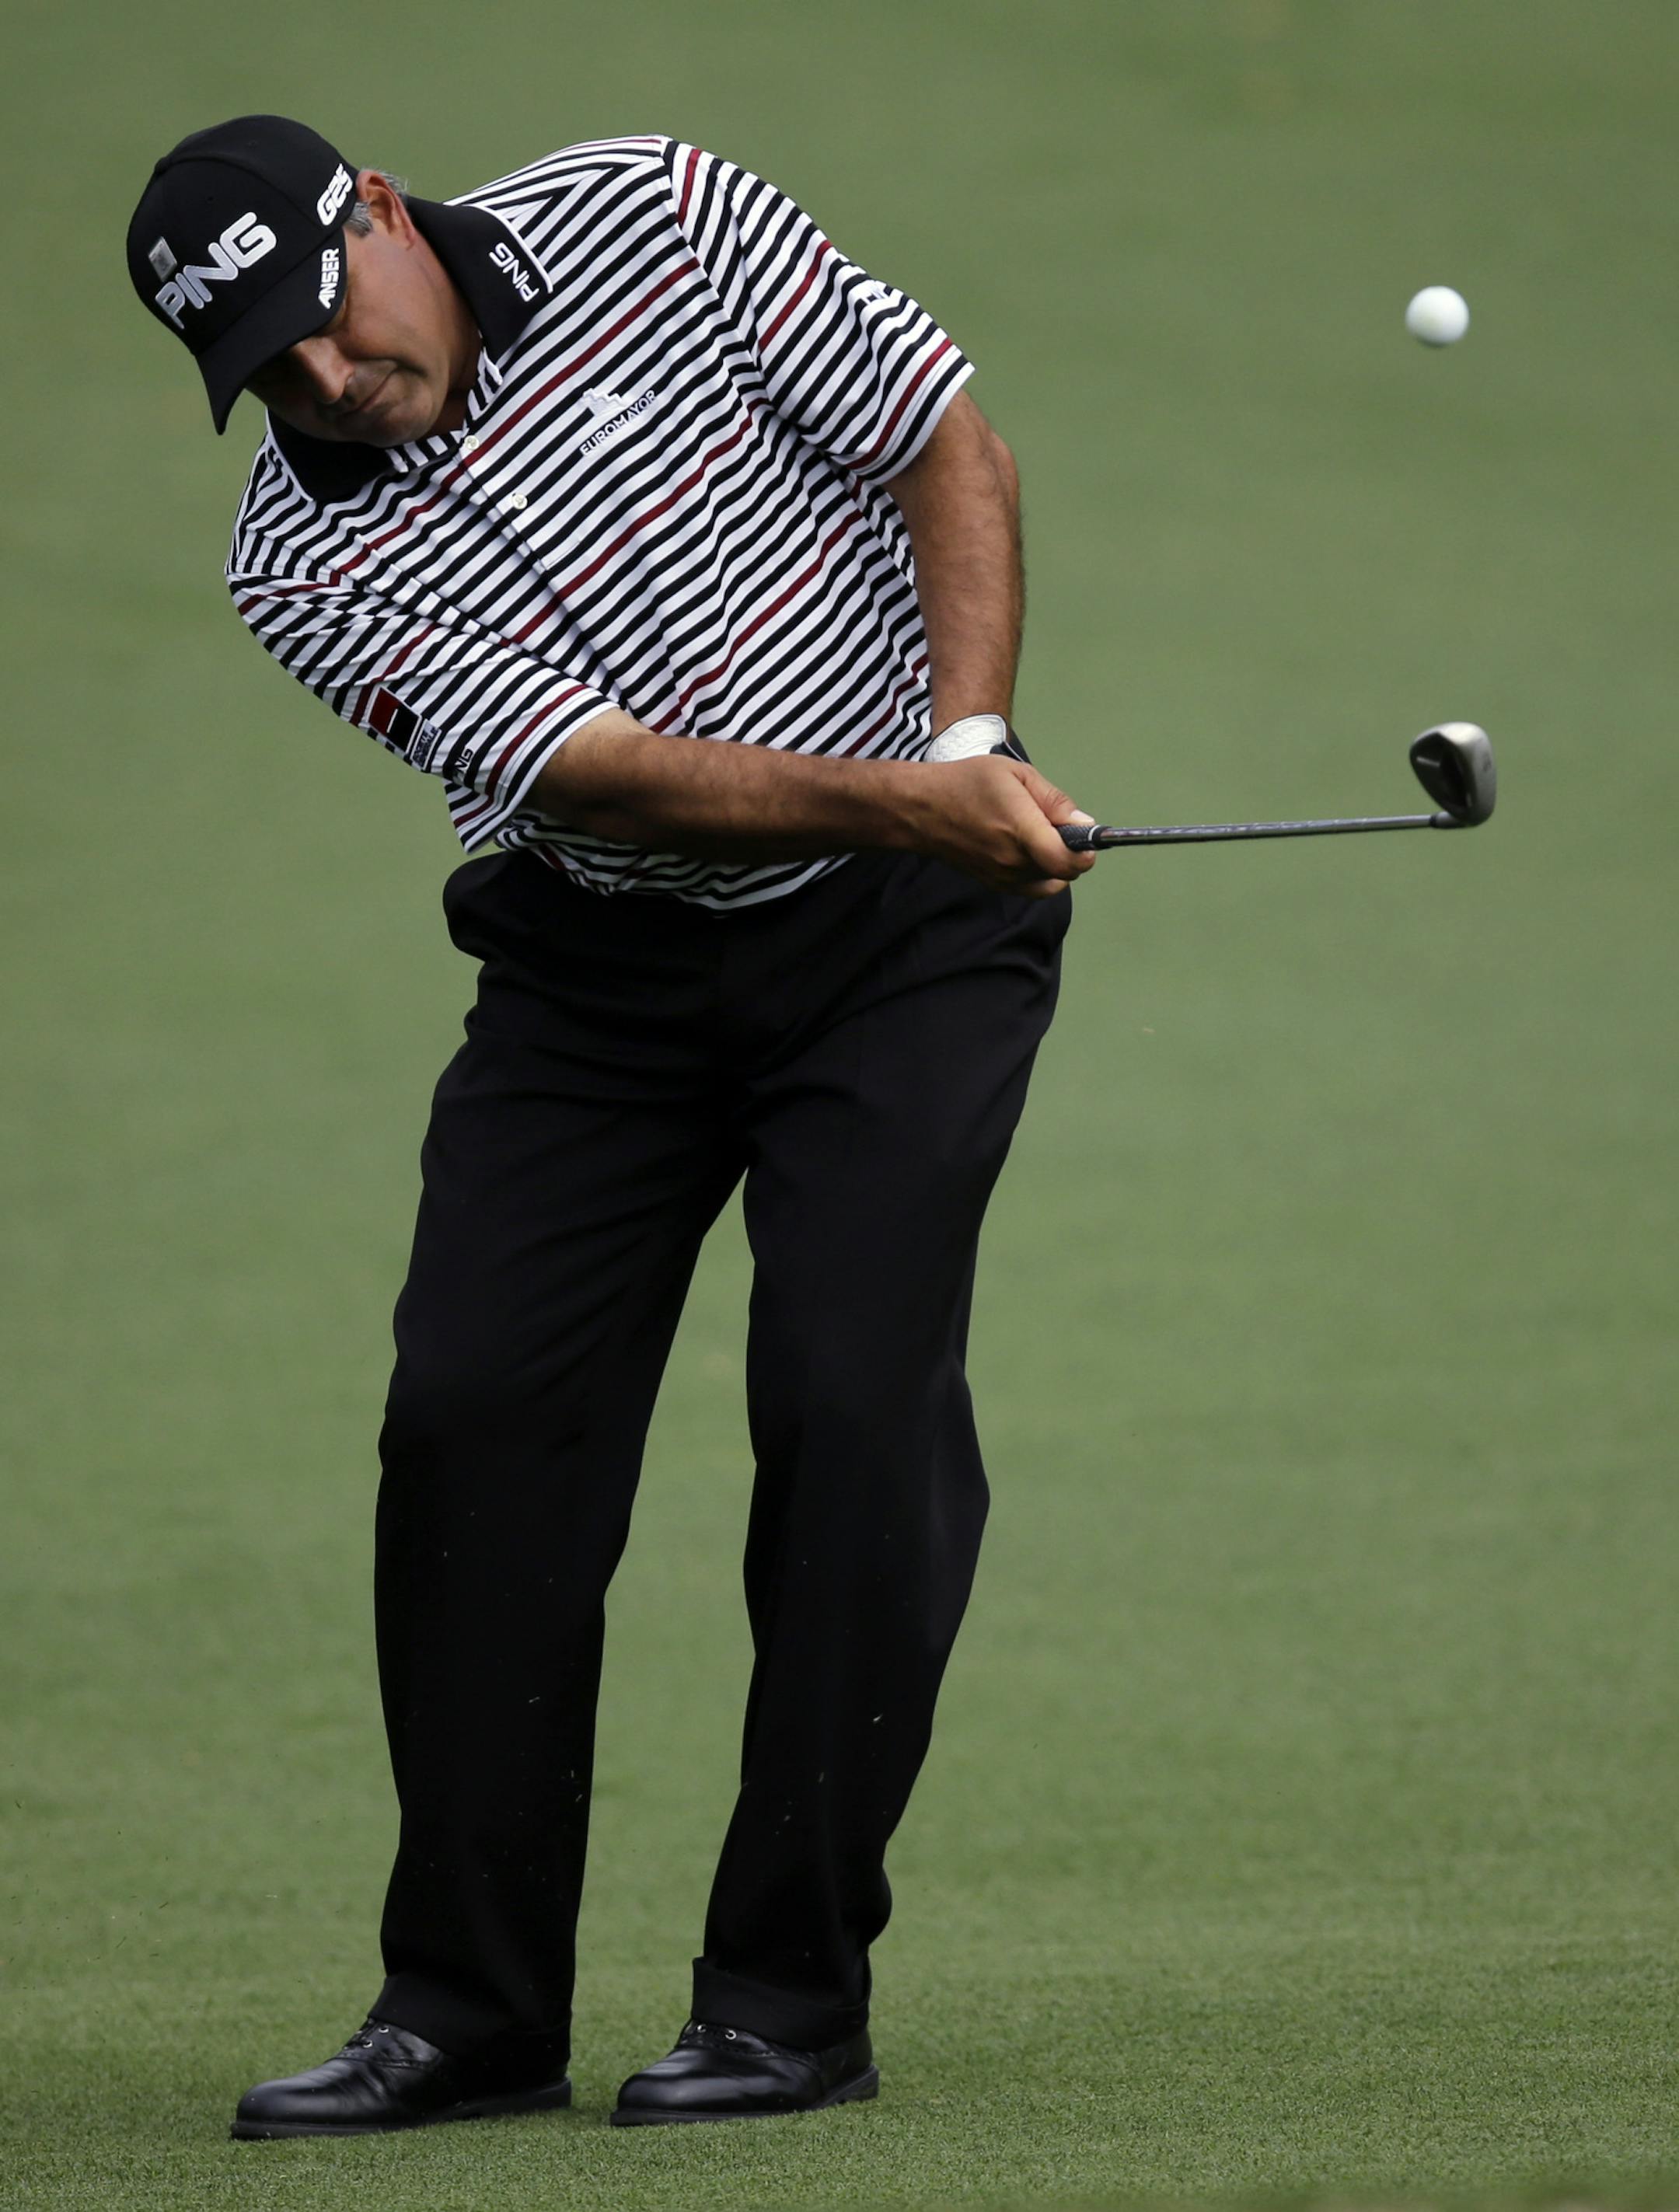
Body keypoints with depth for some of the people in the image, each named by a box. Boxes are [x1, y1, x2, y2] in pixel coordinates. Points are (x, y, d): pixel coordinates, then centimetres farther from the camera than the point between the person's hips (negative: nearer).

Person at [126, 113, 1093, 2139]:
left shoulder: (656, 223, -10)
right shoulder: (306, 565, -11)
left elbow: (950, 447, -5)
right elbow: (600, 771, -21)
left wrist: (973, 741, -18)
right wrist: (897, 800, -33)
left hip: (905, 928, -2)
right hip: (601, 968, 2)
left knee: (854, 1406, -14)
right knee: (472, 1419, -7)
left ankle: (793, 1995, -6)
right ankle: (472, 2008, 3)